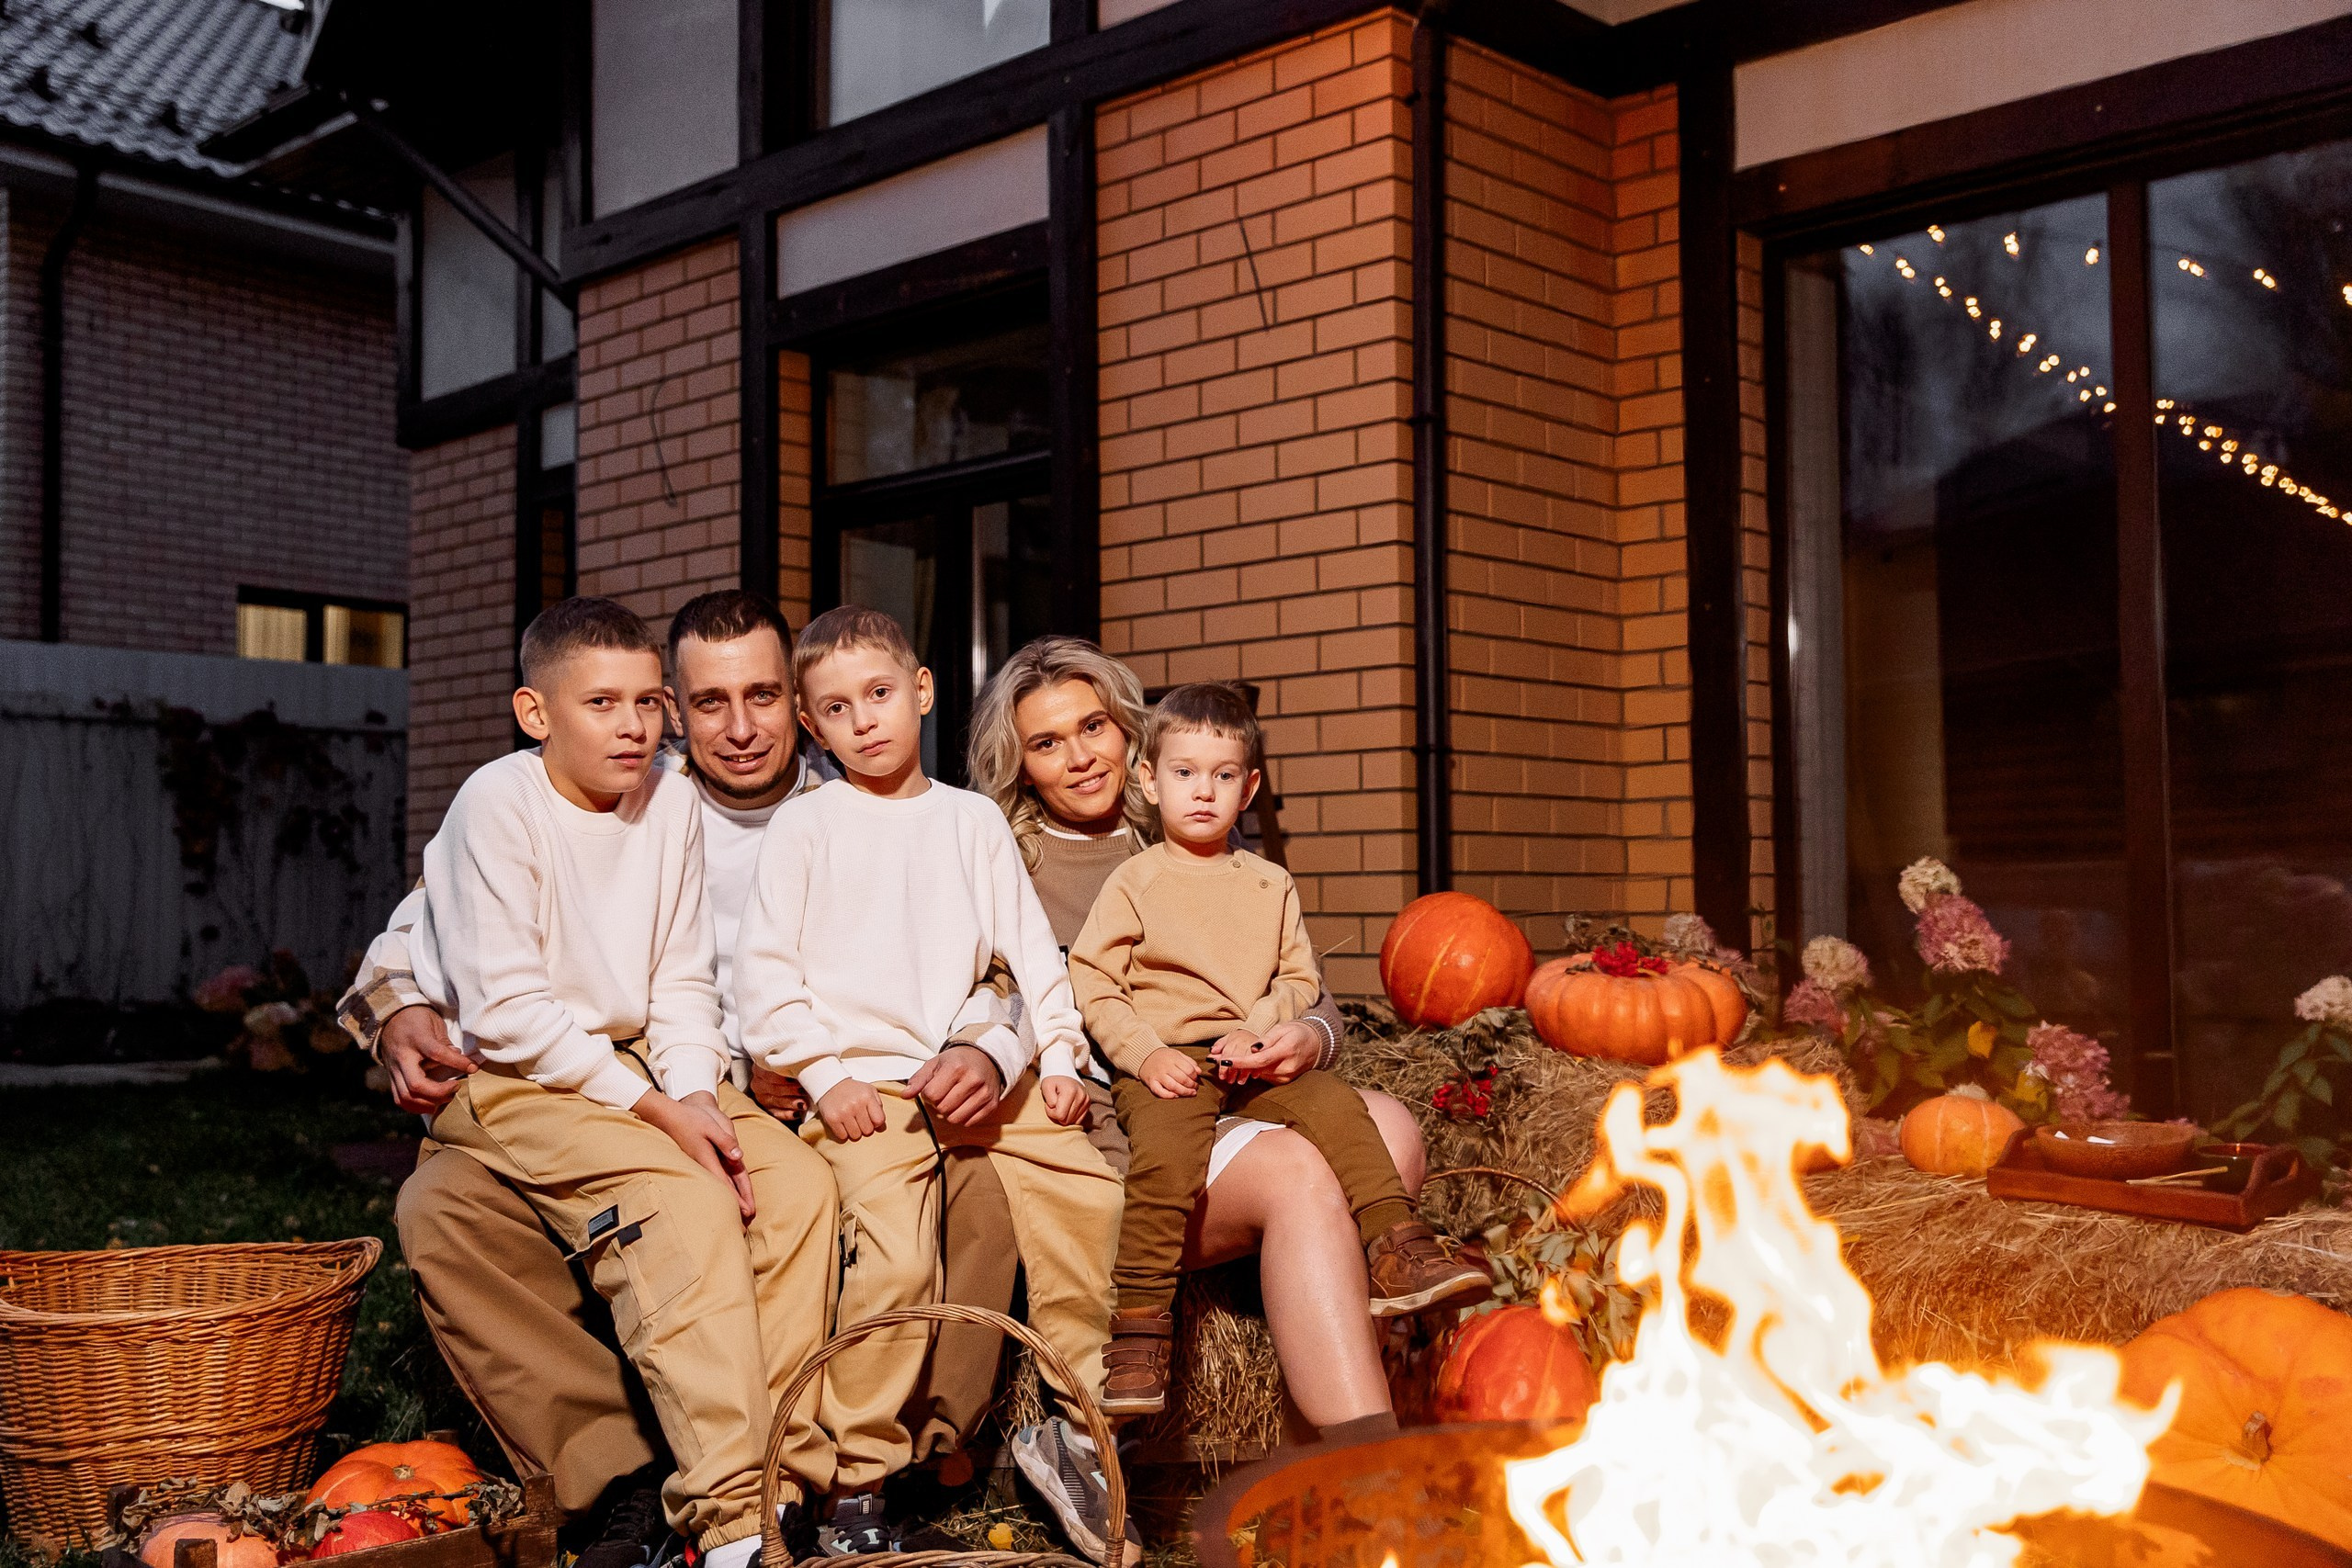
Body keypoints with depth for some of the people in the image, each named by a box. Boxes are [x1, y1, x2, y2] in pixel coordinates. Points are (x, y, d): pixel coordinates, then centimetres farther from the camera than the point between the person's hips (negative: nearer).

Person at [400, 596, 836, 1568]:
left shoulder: (671, 803, 5)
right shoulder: (498, 802, -13)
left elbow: (681, 983, 7)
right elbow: (506, 1008, -19)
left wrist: (697, 1094, -12)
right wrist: (654, 1112, -20)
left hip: (638, 1065, 6)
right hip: (509, 1079, -6)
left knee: (798, 1182, -14)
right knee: (685, 1202, -29)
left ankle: (787, 1470, -8)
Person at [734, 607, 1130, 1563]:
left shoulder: (973, 820, 14)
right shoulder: (805, 827, 4)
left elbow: (1030, 946, 15)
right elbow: (764, 972, 0)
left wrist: (1060, 1057, 5)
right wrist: (826, 1079, -8)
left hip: (979, 1074, 4)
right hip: (864, 1083, -4)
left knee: (1088, 1192, -11)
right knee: (895, 1258, -24)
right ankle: (856, 1478, -7)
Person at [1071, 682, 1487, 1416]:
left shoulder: (1269, 884, 18)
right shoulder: (1134, 881, 8)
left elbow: (1299, 980, 14)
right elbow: (1091, 984, 2)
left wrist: (1256, 1029, -7)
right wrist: (1146, 1053, -12)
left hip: (1255, 1060, 4)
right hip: (1164, 1064, -3)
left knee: (1336, 1106, -22)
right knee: (1166, 1150, -31)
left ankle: (1397, 1252, -20)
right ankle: (1140, 1323, -27)